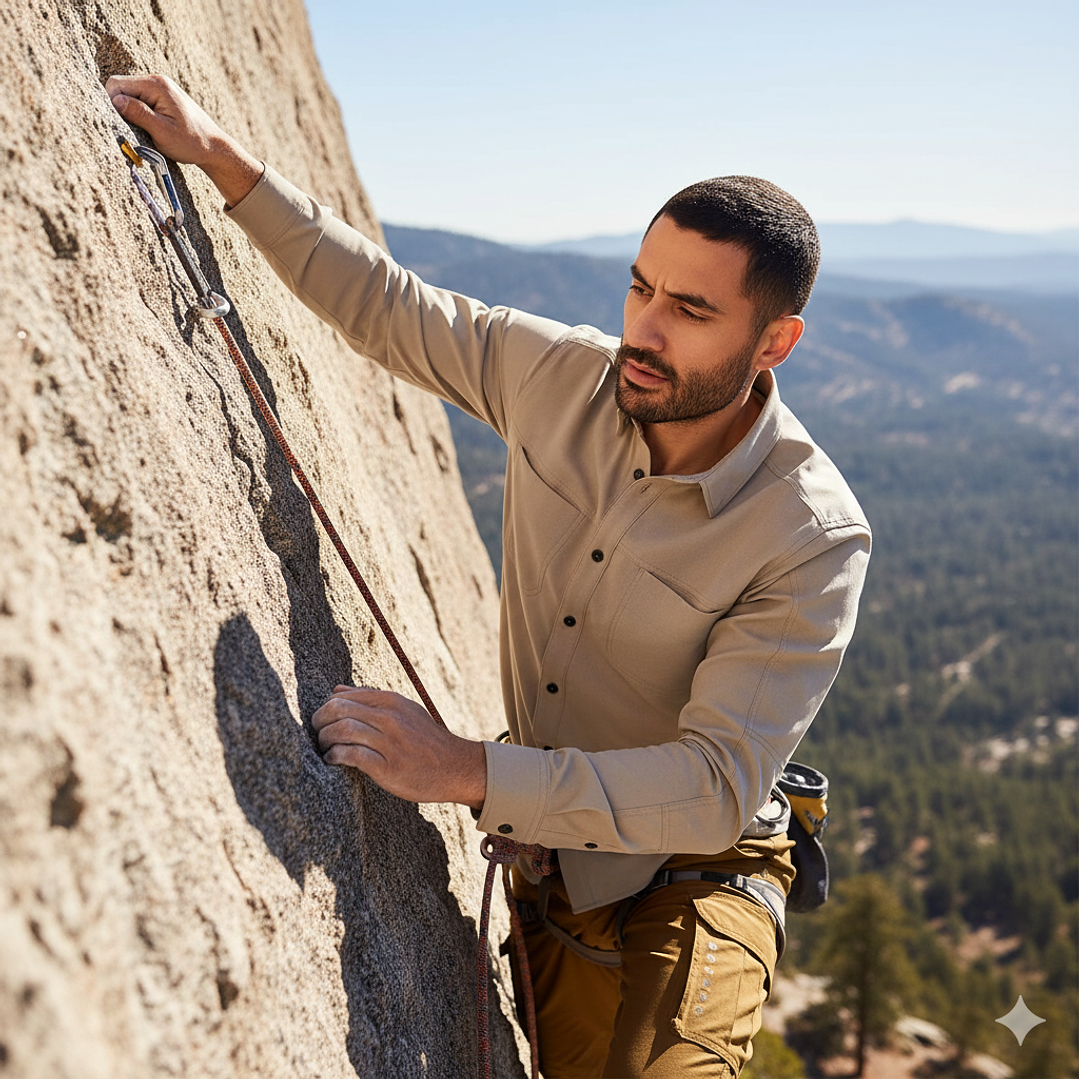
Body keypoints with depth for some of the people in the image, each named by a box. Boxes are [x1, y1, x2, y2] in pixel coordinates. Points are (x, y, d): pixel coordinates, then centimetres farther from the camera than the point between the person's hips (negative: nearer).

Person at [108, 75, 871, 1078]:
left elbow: (716, 788, -29)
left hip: (688, 878, -4)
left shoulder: (812, 539, -25)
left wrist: (467, 771, -37)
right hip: (541, 856, 4)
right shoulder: (560, 374, -12)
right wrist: (219, 155, -1)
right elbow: (384, 302, 2)